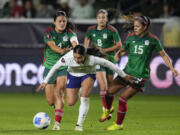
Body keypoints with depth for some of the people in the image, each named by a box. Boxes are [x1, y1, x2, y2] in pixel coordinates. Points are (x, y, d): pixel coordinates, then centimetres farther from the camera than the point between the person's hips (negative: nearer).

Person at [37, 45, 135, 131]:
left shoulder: (92, 59, -36)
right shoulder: (68, 58, -33)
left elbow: (109, 65, -22)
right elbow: (55, 67, -14)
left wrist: (124, 76, -11)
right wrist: (45, 81, -7)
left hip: (88, 75, -2)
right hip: (73, 76, 2)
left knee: (84, 97, -26)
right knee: (70, 103, -3)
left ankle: (79, 124, -16)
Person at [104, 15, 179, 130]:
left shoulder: (152, 39, -8)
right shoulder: (131, 37, 2)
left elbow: (163, 54, 1)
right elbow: (124, 48, 15)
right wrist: (118, 53, -8)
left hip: (141, 74, -5)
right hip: (128, 71, 5)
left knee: (123, 99, -8)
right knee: (110, 91, -3)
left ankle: (119, 124, 10)